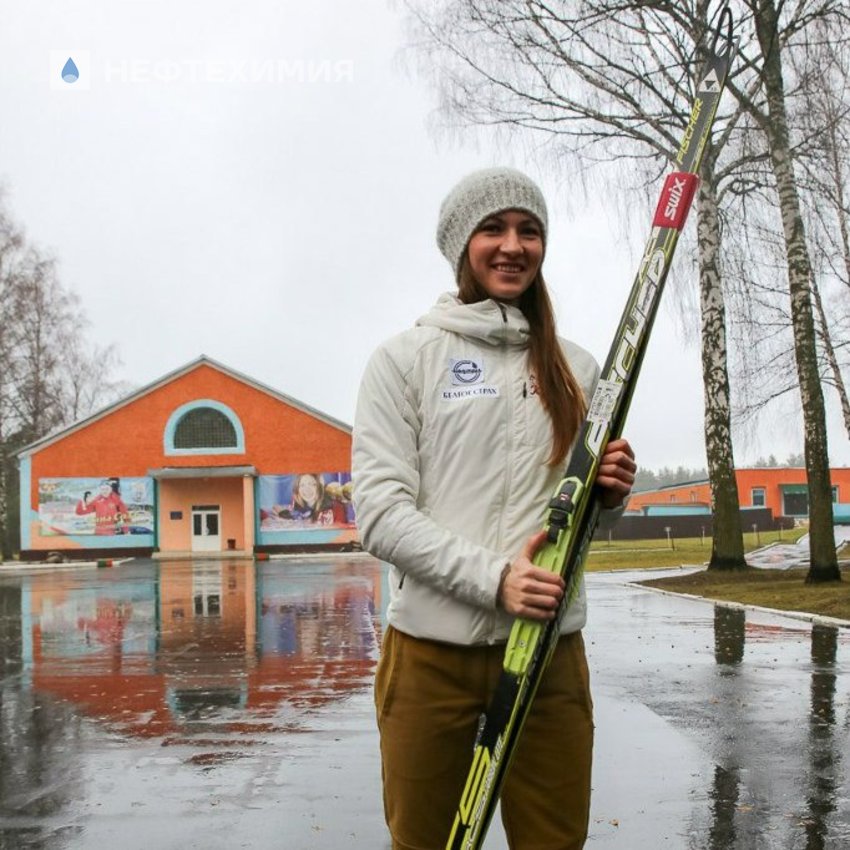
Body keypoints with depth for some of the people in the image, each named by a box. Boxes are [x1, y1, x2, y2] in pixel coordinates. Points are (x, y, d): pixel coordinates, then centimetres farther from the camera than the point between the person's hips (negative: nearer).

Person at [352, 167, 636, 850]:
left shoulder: (574, 367, 12)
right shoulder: (406, 359, 0)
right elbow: (380, 513, -8)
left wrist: (611, 495, -3)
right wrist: (493, 577, -20)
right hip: (433, 651, -3)